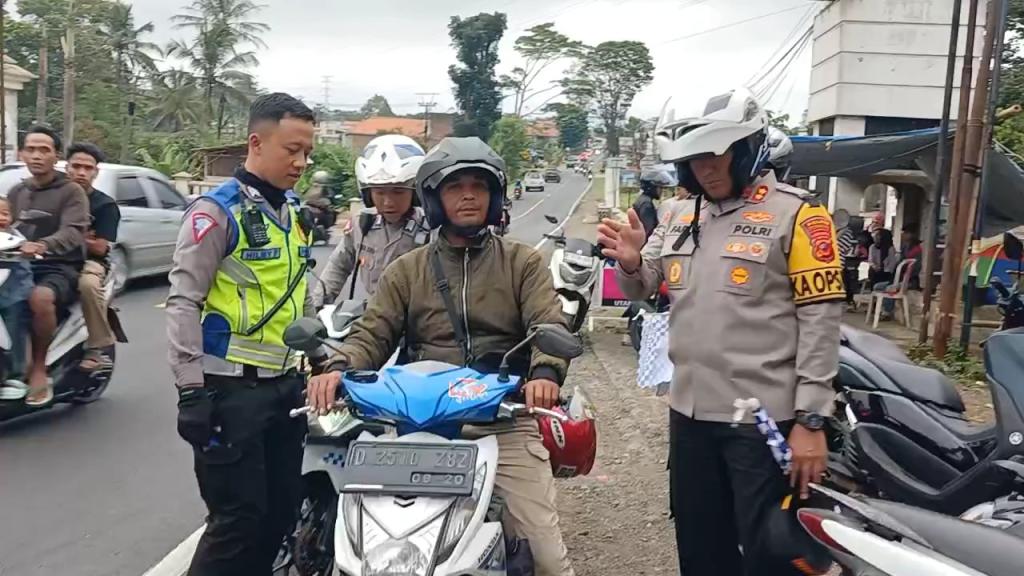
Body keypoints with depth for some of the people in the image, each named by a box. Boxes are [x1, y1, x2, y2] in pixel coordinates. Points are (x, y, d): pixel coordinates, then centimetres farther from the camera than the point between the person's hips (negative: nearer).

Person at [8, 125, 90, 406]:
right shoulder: (16, 192, 20)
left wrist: (42, 246, -35)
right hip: (22, 266, 6)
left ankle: (39, 369, -20)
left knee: (40, 298, -37)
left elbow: (73, 233, -16)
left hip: (60, 268, -6)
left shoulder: (71, 192, 0)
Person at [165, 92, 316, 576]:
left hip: (286, 385, 8)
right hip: (231, 390, -7)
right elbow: (184, 302, -13)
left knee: (282, 511, 14)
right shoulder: (218, 210, -10)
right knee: (238, 519, -3)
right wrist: (191, 390, -17)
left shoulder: (295, 213, 13)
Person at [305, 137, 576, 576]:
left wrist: (546, 373, -26)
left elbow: (549, 325, -4)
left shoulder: (523, 263, 9)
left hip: (505, 423, -1)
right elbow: (373, 334, 5)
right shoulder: (406, 270, 13)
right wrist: (339, 367, -17)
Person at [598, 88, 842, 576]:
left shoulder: (795, 213, -7)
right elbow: (641, 288, 15)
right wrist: (630, 263, -9)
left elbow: (820, 321, -11)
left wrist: (810, 419, -15)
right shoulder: (681, 216, 11)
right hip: (689, 413, 6)